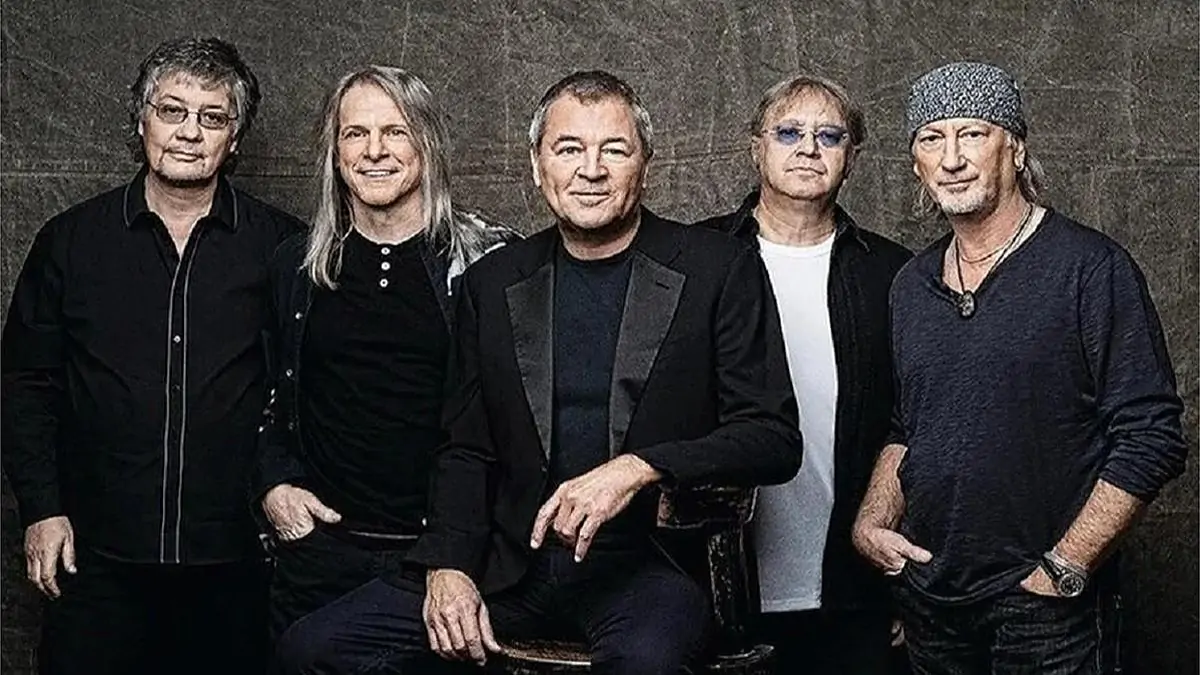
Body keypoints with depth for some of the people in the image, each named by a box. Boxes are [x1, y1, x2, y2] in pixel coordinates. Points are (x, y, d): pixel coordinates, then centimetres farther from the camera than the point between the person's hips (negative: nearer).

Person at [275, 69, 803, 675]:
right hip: (513, 563, 4)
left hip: (650, 561, -4)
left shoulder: (720, 273, -1)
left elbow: (774, 439, -6)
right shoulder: (492, 284, 10)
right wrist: (449, 565, -4)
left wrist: (640, 468, -20)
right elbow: (466, 451, 13)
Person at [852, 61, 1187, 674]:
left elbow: (1151, 439, -13)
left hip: (1045, 606, -5)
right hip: (928, 598, 6)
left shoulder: (1091, 268, -10)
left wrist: (1064, 569, -16)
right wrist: (873, 522, 2)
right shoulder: (912, 285, 9)